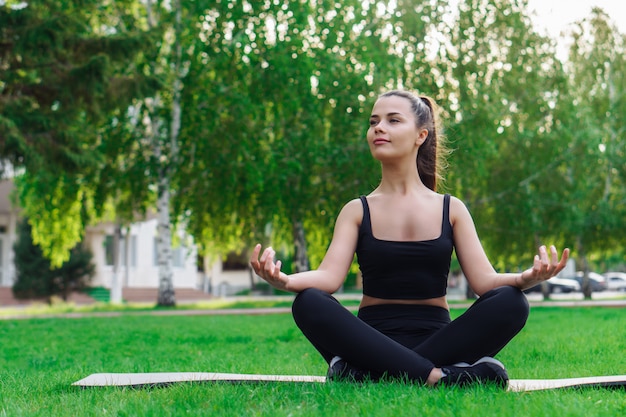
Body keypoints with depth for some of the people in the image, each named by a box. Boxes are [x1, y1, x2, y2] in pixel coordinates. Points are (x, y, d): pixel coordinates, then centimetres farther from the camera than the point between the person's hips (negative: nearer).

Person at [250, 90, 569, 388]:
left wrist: (526, 278, -25)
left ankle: (364, 373, -31)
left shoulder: (451, 209, 10)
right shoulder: (358, 211, 7)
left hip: (436, 337, 1)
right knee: (309, 303, -29)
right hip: (373, 341, -1)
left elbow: (484, 279, -2)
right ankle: (438, 377, -35)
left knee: (510, 302, -25)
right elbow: (329, 277, -9)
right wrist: (284, 280, -32)